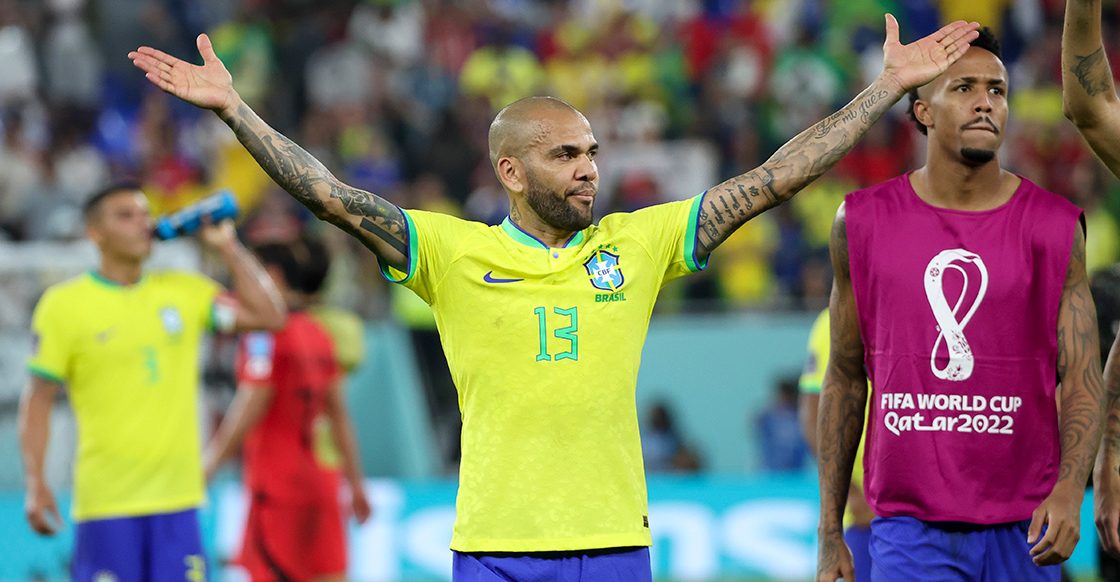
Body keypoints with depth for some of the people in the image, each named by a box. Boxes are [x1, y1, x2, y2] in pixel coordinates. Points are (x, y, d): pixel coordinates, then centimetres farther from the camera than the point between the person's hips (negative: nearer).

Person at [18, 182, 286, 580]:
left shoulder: (185, 291, 10)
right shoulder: (63, 305, -1)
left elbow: (269, 316, 3)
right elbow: (38, 400, -1)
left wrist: (228, 247, 2)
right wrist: (35, 484, -10)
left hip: (178, 500, 3)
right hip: (107, 504, -3)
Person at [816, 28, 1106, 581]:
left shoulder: (1054, 228, 3)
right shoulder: (863, 222, 5)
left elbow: (1082, 381, 0)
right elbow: (845, 379, 11)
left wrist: (1069, 490, -18)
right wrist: (829, 532, 8)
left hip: (1022, 529, 1)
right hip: (908, 527, 0)